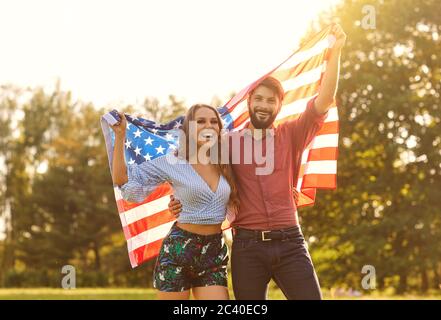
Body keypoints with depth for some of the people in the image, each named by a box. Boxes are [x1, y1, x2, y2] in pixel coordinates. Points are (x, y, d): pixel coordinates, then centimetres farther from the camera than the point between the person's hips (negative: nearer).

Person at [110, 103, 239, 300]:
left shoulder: (226, 166, 7)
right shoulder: (172, 163, -4)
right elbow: (121, 179, -3)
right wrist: (120, 135, -9)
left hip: (215, 254, 3)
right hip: (178, 250, -3)